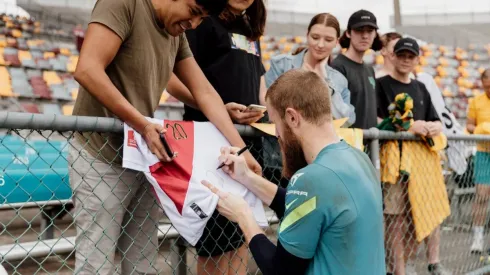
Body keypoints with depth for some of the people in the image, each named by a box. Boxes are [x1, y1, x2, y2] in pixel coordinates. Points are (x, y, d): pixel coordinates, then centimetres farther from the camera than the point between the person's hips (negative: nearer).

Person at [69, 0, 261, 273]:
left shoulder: (177, 35, 11)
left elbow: (205, 93, 8)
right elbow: (87, 70, -23)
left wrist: (240, 149, 0)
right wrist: (143, 124, -23)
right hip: (102, 155, -7)